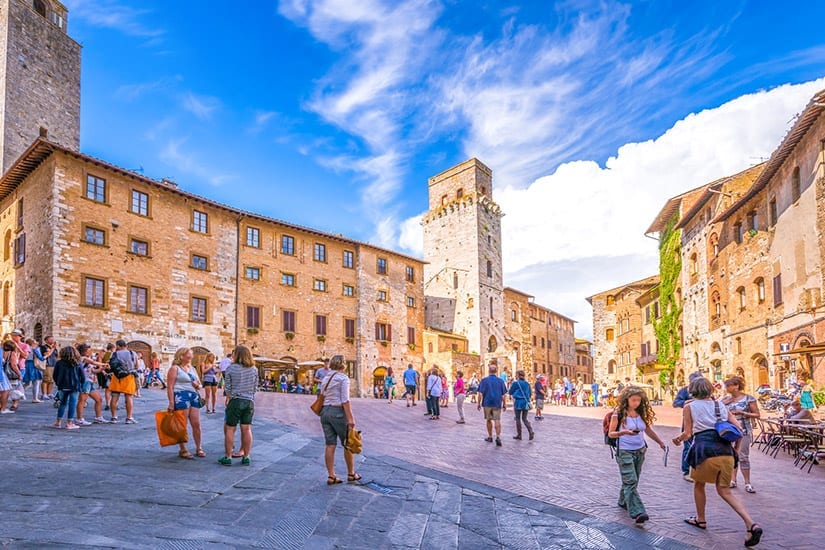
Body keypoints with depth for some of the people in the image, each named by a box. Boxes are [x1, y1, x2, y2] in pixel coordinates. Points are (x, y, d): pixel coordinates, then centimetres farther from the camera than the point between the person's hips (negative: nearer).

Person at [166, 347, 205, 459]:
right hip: (181, 397, -6)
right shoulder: (175, 368, -1)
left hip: (194, 396, 7)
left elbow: (200, 385, 26)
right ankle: (183, 450, 8)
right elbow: (170, 387, -9)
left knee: (196, 424, 4)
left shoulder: (192, 369, 20)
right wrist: (171, 402, -16)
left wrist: (197, 385, 2)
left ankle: (198, 448, 15)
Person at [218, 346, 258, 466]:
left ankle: (228, 457, 11)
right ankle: (246, 457, 14)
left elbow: (227, 388, -2)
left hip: (235, 401, -3)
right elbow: (255, 387, 8)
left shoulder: (230, 368, -6)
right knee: (247, 429, 8)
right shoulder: (254, 369, 4)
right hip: (249, 401, 3)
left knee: (230, 429, 7)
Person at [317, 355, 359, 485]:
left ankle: (331, 476, 9)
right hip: (338, 411, -7)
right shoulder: (343, 378, -8)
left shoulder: (325, 379, 14)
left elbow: (322, 397, 14)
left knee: (330, 445, 8)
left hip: (325, 411, 7)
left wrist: (325, 411, 19)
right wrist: (350, 418, -16)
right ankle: (351, 474, 17)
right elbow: (345, 400, -15)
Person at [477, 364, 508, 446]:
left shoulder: (484, 380, -6)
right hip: (497, 404, 1)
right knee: (497, 420, 0)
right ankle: (498, 437, -15)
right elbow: (504, 394, 3)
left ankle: (490, 437, 24)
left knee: (489, 420, 14)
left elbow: (480, 393, -8)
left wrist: (479, 403, 1)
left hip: (487, 403, -1)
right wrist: (504, 404, 12)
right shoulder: (500, 381, 1)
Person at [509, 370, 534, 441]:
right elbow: (530, 394, 12)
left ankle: (519, 435, 12)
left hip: (518, 402, -5)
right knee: (524, 418, 11)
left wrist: (510, 386, 14)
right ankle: (531, 431, -10)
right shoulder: (527, 383, 7)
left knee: (518, 418, 7)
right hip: (526, 402, 5)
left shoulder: (515, 383, -9)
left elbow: (510, 392, 0)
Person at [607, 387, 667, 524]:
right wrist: (624, 432, -25)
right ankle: (637, 512, -16)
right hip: (624, 451, -6)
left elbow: (648, 429, 17)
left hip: (640, 451, 6)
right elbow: (610, 433, -7)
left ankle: (623, 501, 33)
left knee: (632, 481, 13)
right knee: (631, 482, -12)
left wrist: (661, 442, 11)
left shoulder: (641, 413, 5)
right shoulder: (619, 413, -10)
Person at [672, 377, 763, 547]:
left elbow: (687, 433, 3)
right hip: (726, 450, 4)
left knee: (698, 484, 21)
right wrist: (735, 450, 28)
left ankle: (700, 520, 33)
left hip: (705, 451, -4)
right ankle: (751, 525, -3)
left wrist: (677, 439, 23)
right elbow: (738, 428, 13)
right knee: (725, 491, 13)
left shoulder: (689, 407, 5)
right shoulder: (720, 405, 17)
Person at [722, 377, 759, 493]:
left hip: (744, 431, -4)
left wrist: (742, 412, -15)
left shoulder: (748, 398, -4)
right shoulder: (725, 399, 8)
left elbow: (757, 415, -4)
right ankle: (733, 480, 15)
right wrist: (723, 404, -6)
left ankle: (747, 483, 3)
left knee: (743, 456, -5)